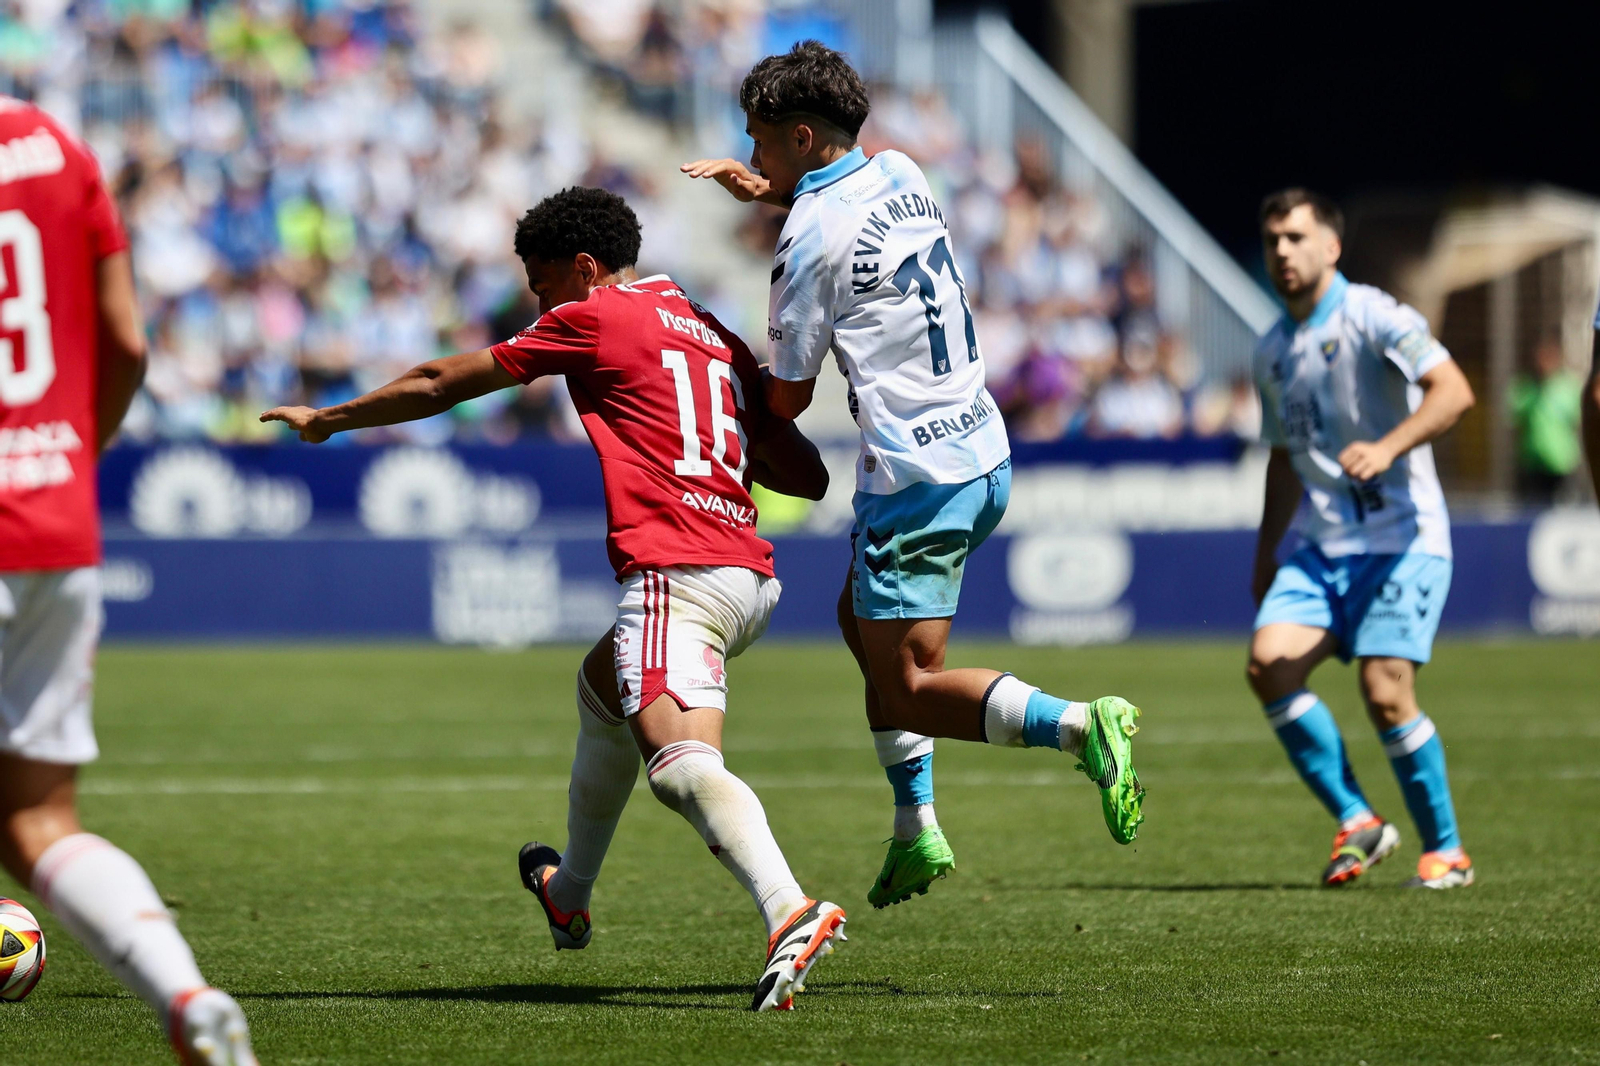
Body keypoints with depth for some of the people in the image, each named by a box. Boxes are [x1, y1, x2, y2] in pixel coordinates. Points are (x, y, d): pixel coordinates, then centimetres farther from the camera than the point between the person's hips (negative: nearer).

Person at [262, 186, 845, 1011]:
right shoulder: (717, 337, 23)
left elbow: (439, 387, 13)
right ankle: (569, 895, 47)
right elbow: (809, 477, 22)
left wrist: (329, 418, 27)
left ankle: (791, 913, -48)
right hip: (751, 578, 9)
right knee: (604, 685, 32)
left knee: (682, 764, -24)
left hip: (674, 570, -9)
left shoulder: (593, 317, 3)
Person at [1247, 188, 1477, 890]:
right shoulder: (1272, 352, 15)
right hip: (1321, 545, 6)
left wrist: (1387, 448, -33)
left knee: (1385, 694, -16)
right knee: (1269, 663, -15)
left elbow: (1453, 391, -20)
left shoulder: (1372, 317, -7)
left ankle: (1446, 850, 3)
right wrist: (1265, 558, 28)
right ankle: (1357, 823, -4)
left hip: (1402, 538, -6)